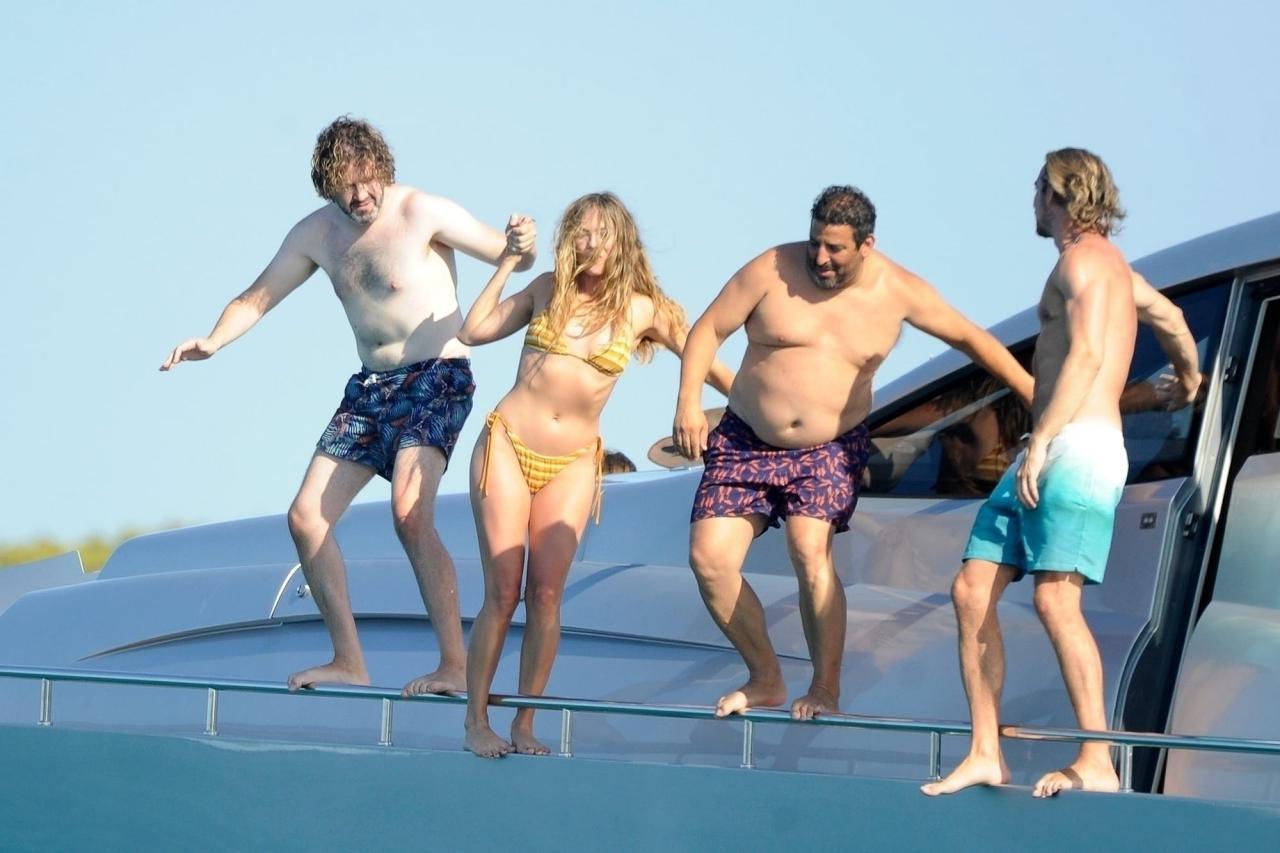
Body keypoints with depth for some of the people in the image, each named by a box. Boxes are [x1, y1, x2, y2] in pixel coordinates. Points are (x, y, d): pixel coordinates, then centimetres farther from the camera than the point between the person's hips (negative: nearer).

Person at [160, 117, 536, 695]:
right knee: (306, 517, -1)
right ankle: (349, 661, 6)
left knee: (409, 512, -27)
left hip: (436, 378, -7)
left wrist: (523, 244, -33)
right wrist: (213, 341, -8)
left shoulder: (423, 213, -11)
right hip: (369, 388, 7)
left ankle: (454, 665, -25)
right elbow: (257, 299, 11)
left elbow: (510, 258, -8)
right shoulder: (318, 234, 5)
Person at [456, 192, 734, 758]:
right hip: (507, 446, 0)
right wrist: (508, 261, 3)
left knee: (546, 594, -5)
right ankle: (476, 721, 1)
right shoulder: (548, 289, 4)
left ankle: (524, 725, 5)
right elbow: (473, 331, 3)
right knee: (503, 593, -5)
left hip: (572, 464, 0)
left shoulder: (641, 310, 1)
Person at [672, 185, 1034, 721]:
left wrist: (1036, 396, 9)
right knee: (709, 558, -11)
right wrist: (689, 402, -14)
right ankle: (765, 680, 7)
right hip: (746, 442, 1)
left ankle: (826, 689, -15)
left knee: (810, 552, -26)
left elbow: (970, 338, 8)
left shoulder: (897, 292, -4)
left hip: (830, 450, -1)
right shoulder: (773, 270, -9)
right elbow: (709, 329, -2)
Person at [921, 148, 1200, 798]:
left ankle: (1096, 763, -20)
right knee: (972, 590, 1)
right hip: (1046, 457, 10)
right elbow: (1166, 314, 43)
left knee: (1055, 600, -19)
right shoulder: (1109, 264, 26)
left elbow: (1087, 355, -18)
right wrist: (1187, 377, 62)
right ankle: (985, 754, 1)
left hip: (1079, 449, -10)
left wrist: (1040, 442, -24)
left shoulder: (1084, 258, -5)